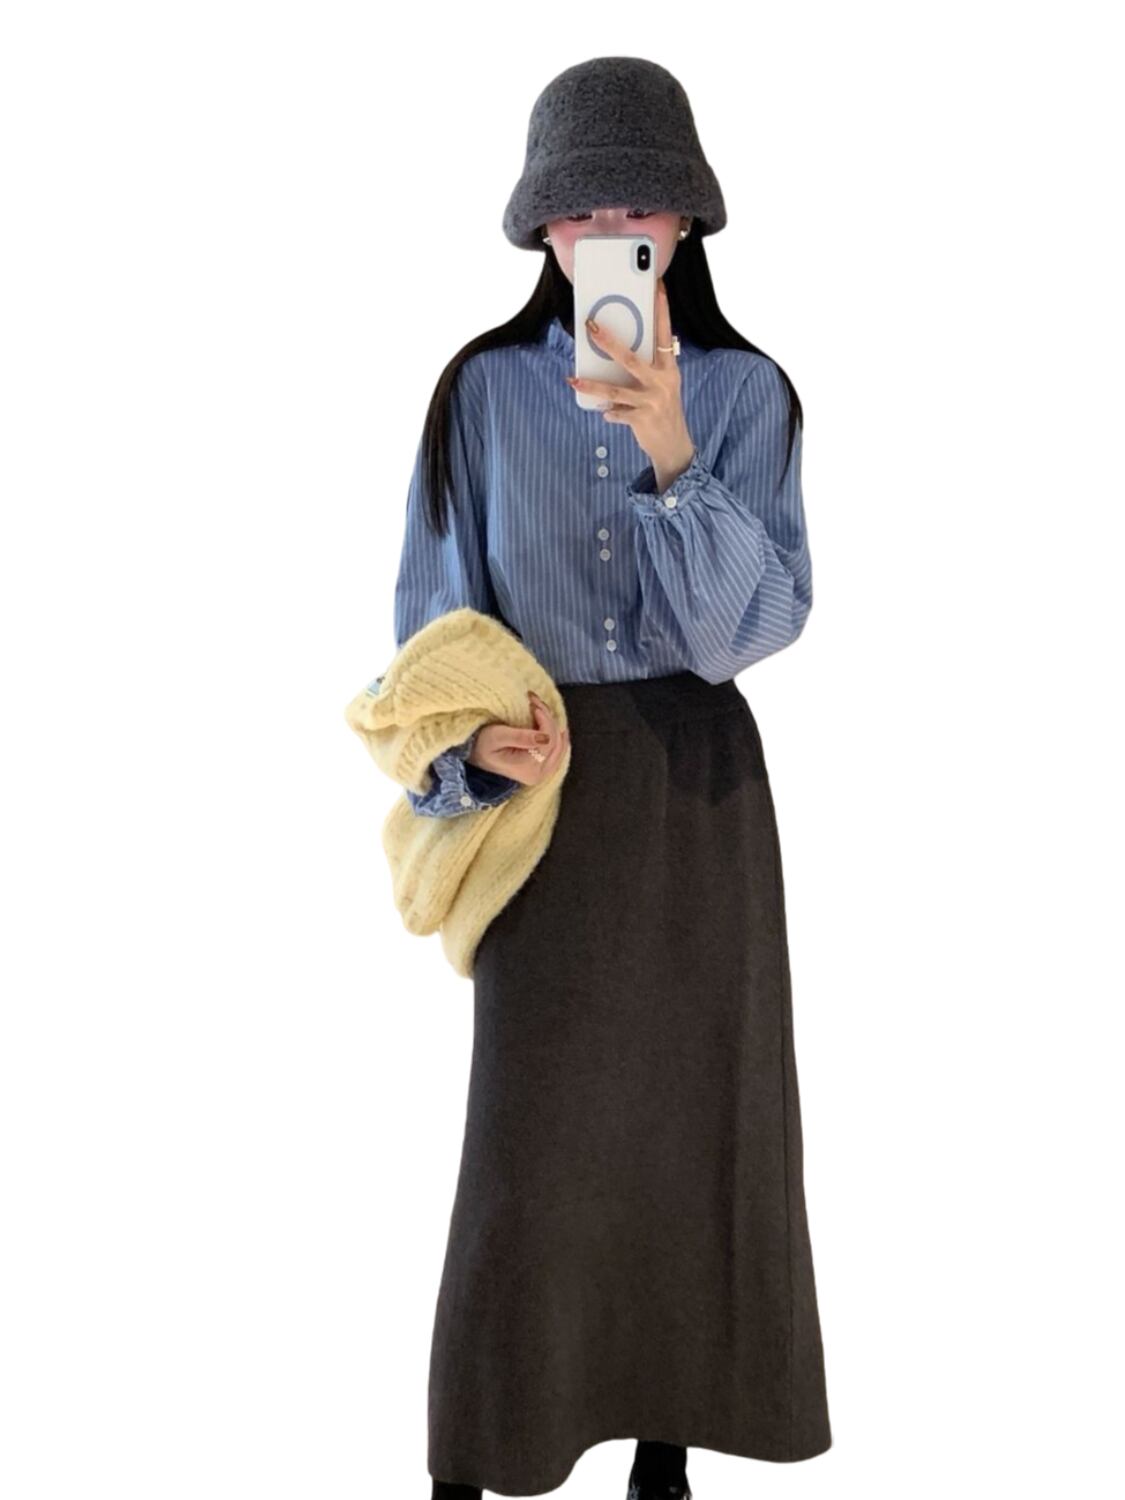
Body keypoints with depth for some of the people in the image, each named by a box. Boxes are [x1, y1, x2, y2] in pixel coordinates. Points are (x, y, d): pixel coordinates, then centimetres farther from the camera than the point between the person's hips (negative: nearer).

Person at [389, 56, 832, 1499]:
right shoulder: (485, 388, -2)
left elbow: (749, 623, -14)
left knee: (692, 1105, 7)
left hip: (697, 787, 1)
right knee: (527, 1124, 1)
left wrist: (672, 453, -27)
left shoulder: (743, 390, -3)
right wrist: (475, 737, -18)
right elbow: (433, 616, 1)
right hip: (543, 787, -1)